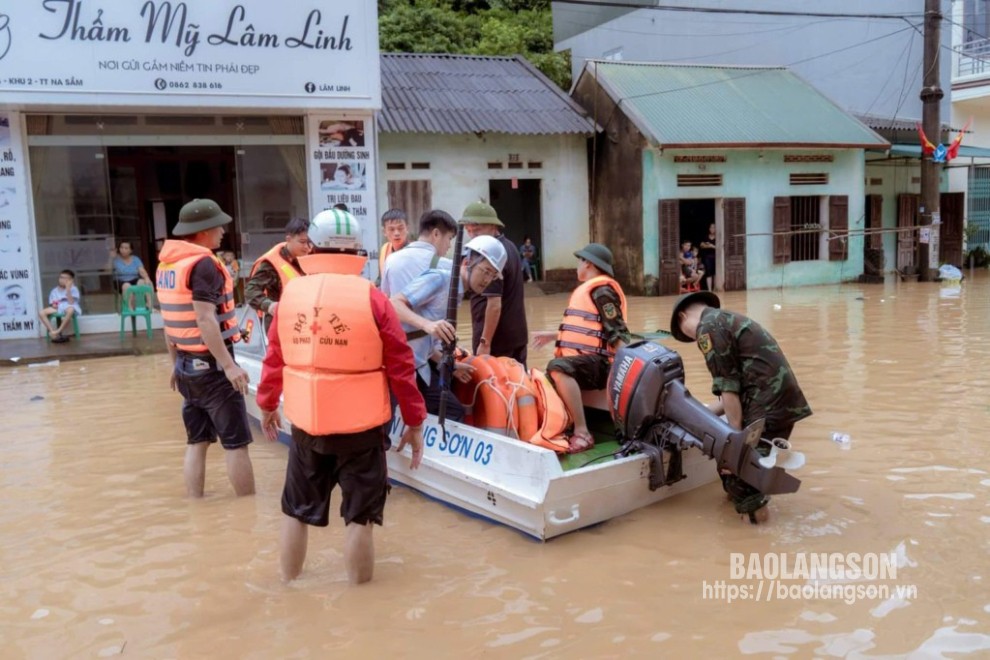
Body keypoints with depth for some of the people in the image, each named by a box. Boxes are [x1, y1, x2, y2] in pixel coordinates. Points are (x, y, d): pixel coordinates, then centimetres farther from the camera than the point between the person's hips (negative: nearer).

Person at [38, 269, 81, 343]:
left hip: (69, 307, -5)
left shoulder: (73, 289, 2)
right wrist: (53, 305, -9)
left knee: (70, 310, -43)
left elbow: (71, 302, -13)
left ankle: (58, 332, -29)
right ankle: (53, 332, -25)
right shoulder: (54, 291, 15)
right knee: (41, 313, -20)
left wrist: (68, 290, -19)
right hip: (58, 308, 5)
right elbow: (52, 303, 15)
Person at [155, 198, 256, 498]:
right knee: (236, 443, -2)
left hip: (187, 364, 9)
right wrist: (229, 365, -25)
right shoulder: (203, 264, -16)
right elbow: (205, 320, -24)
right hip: (211, 365, -9)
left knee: (196, 441, 12)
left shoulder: (166, 265, 11)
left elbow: (170, 320, 16)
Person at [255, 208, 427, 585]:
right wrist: (415, 422, 1)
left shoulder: (290, 293, -1)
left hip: (305, 422, 4)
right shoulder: (371, 297, -10)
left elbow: (274, 358, 8)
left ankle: (289, 584, 36)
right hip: (361, 425, -3)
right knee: (360, 516, 9)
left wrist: (267, 404, 23)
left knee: (297, 511, 20)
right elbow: (400, 367, -8)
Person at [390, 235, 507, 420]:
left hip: (421, 362, 9)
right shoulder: (440, 278, -12)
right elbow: (394, 304, -23)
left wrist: (450, 365, 16)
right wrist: (427, 325, -36)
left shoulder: (455, 294, 15)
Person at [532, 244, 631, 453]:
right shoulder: (588, 288, 21)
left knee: (558, 367, -36)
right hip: (581, 360, 11)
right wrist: (551, 335, 36)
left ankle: (582, 433, -33)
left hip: (595, 362, -11)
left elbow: (617, 332, -16)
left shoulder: (602, 290, -9)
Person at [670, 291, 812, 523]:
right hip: (783, 398, 10)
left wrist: (737, 433, -11)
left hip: (768, 403, -10)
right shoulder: (728, 320, 22)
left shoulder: (708, 326, -6)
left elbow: (727, 386, -12)